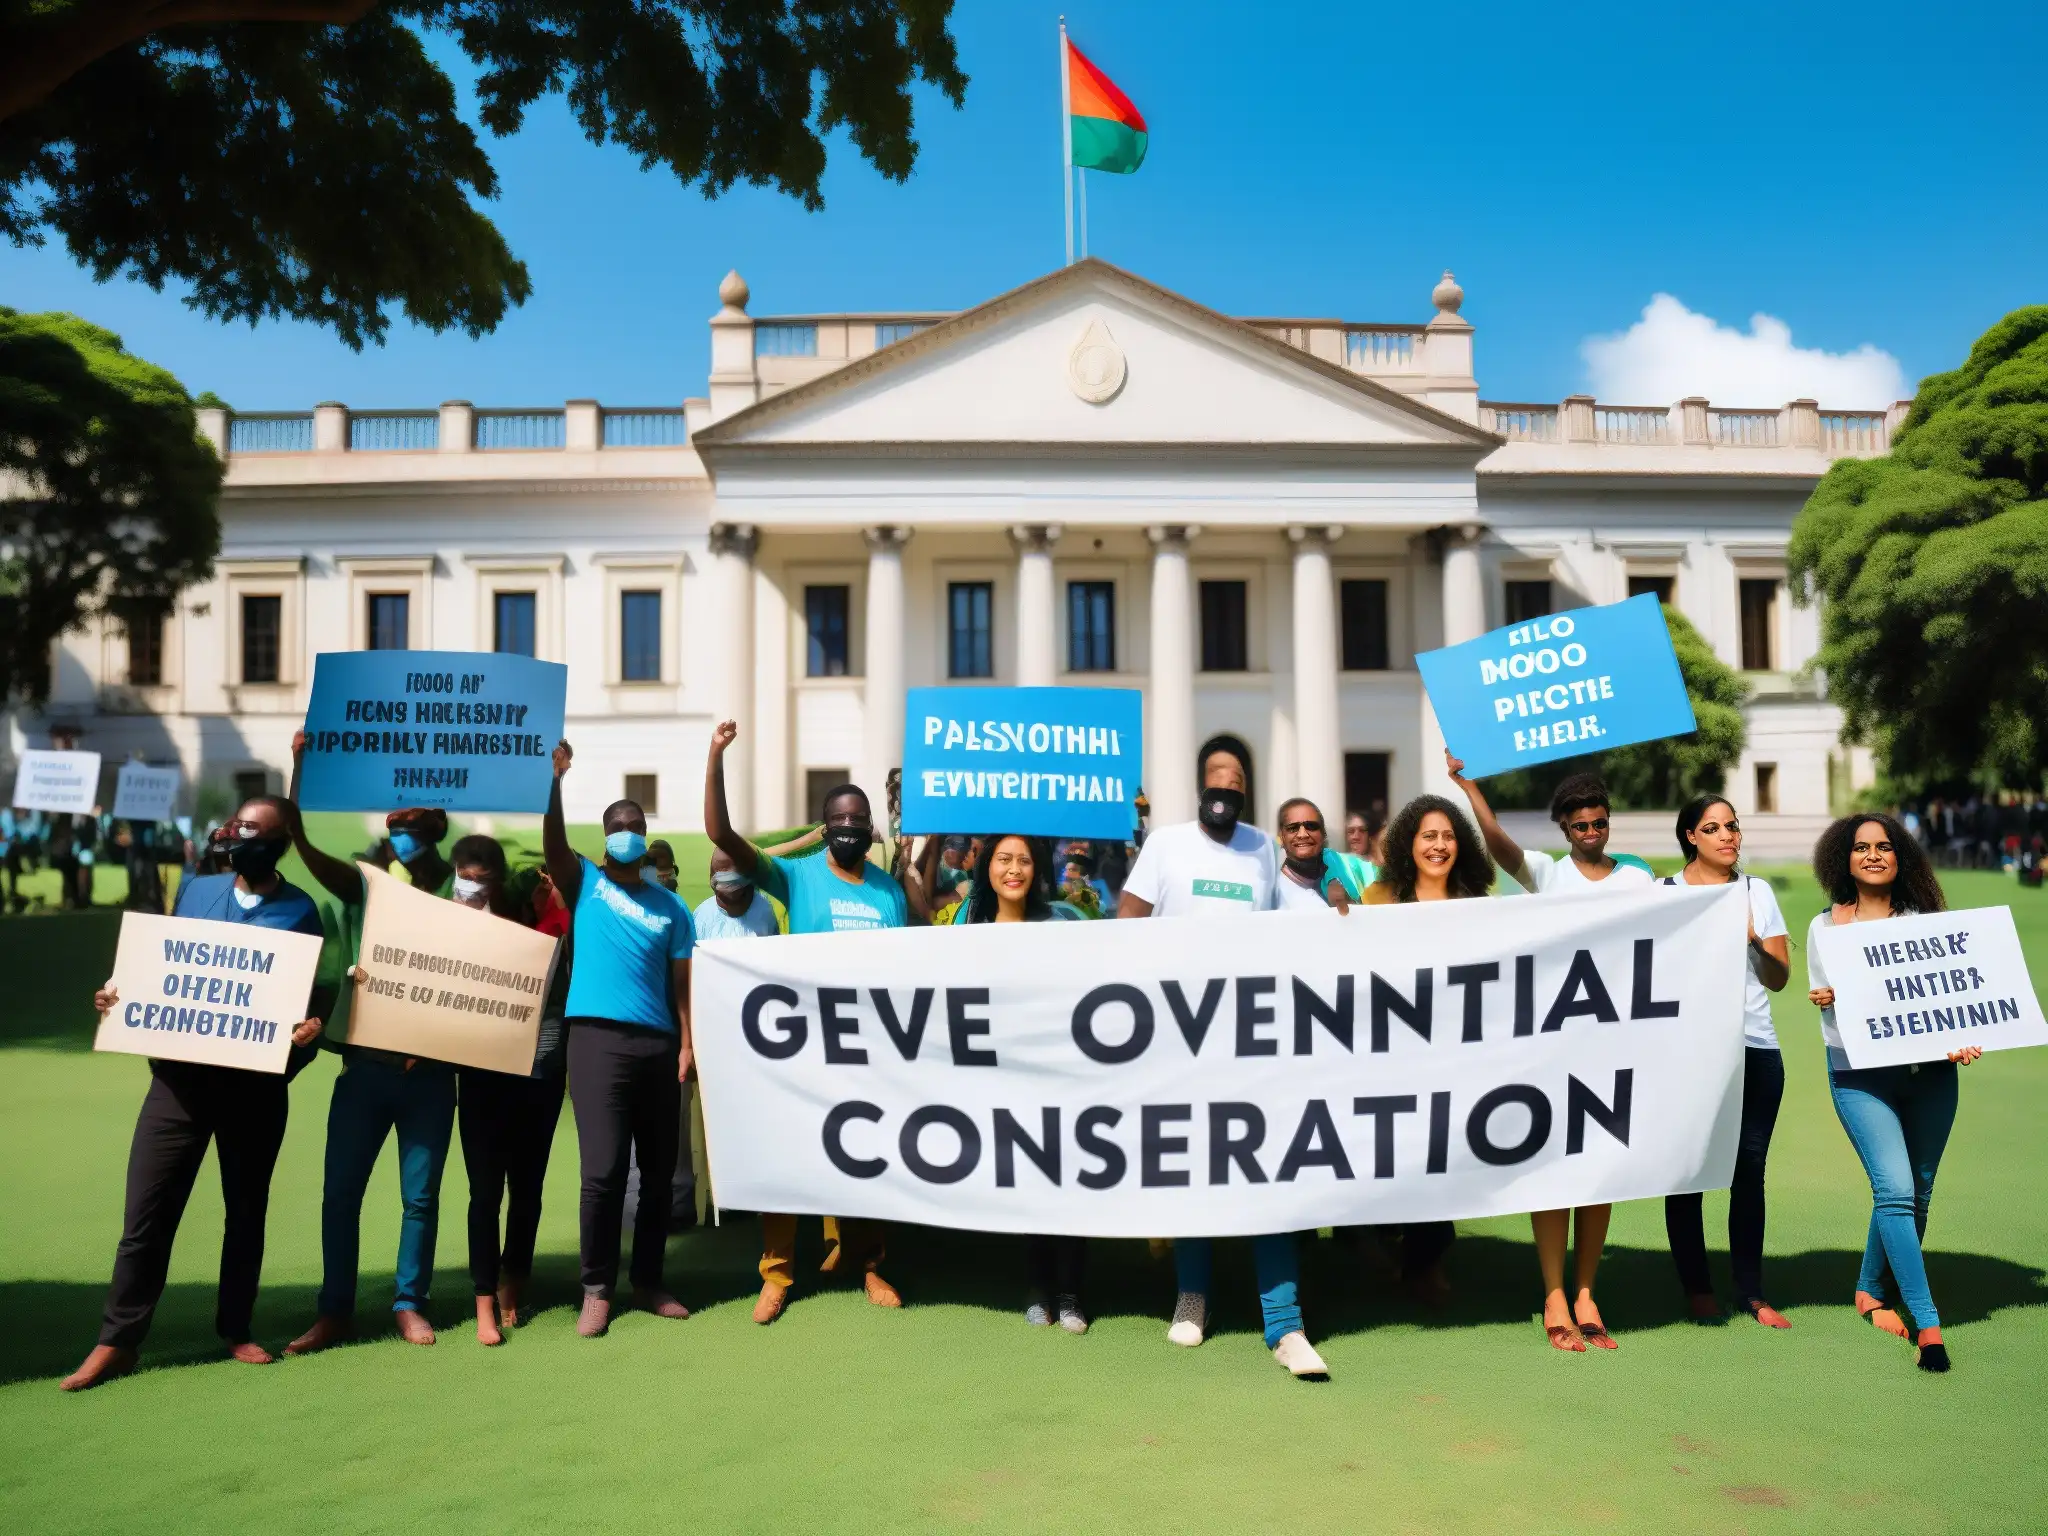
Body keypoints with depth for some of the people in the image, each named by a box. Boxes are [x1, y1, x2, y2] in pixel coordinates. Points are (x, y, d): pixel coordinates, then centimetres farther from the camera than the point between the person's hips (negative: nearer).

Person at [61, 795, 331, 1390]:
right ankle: (116, 1341, 11)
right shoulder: (195, 890, 9)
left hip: (258, 1084, -2)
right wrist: (118, 991, -2)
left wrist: (315, 1023, -21)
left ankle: (235, 1329, 24)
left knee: (247, 1209, 11)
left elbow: (320, 990, 0)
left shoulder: (301, 911, 0)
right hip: (182, 1074, 2)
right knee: (147, 1211, 0)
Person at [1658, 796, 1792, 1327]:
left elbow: (1780, 978, 10)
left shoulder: (1758, 891, 13)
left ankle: (1751, 1292, 12)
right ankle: (1697, 1288, 12)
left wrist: (1754, 938, -7)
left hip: (1756, 1049, 2)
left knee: (1749, 1169, 2)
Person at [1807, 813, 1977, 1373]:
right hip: (1860, 1074, -2)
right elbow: (1823, 999, 8)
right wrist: (1824, 1001, -15)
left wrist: (1962, 1041, -13)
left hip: (1929, 1070, 3)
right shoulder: (1826, 925, 5)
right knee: (1896, 1190, -14)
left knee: (1916, 1192, 10)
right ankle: (1927, 1324, -8)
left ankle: (1871, 1291, 31)